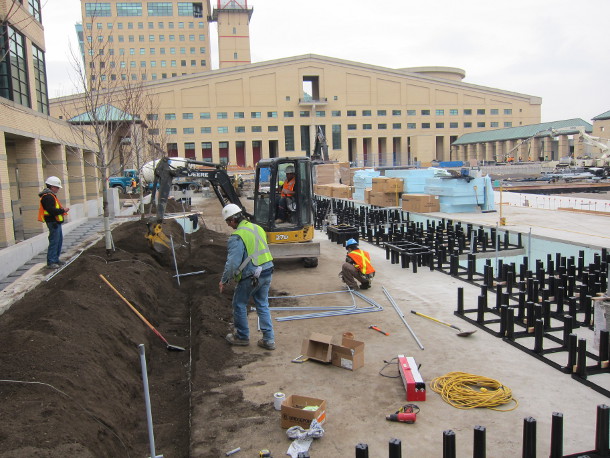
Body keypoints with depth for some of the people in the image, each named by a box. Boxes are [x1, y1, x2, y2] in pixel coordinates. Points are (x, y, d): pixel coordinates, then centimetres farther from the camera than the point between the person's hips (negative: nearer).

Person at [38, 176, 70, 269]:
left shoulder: (51, 195, 17)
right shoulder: (48, 197, -17)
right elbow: (51, 210, -26)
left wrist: (62, 210, 6)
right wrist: (63, 210, -16)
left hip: (56, 222, 11)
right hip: (53, 222, -11)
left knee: (59, 240, 16)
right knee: (54, 242, -8)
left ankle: (55, 259, 25)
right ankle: (51, 262, -4)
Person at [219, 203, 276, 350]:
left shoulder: (237, 237, -16)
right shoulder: (258, 228, 10)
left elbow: (232, 262, -20)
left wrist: (224, 281, -8)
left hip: (250, 276, -8)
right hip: (267, 272, 8)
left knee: (239, 305, 13)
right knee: (263, 305, 15)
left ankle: (242, 336, 25)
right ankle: (269, 339, 15)